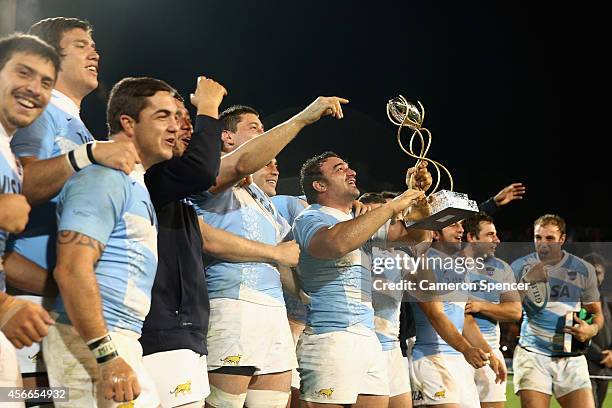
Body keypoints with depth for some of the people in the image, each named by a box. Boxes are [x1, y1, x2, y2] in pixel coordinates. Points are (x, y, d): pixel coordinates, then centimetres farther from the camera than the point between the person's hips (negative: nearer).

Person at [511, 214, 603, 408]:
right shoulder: (520, 267, 1)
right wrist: (527, 281, -16)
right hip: (532, 354, -1)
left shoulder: (584, 270, 5)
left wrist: (591, 329, -7)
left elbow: (596, 313, 15)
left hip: (571, 358, 2)